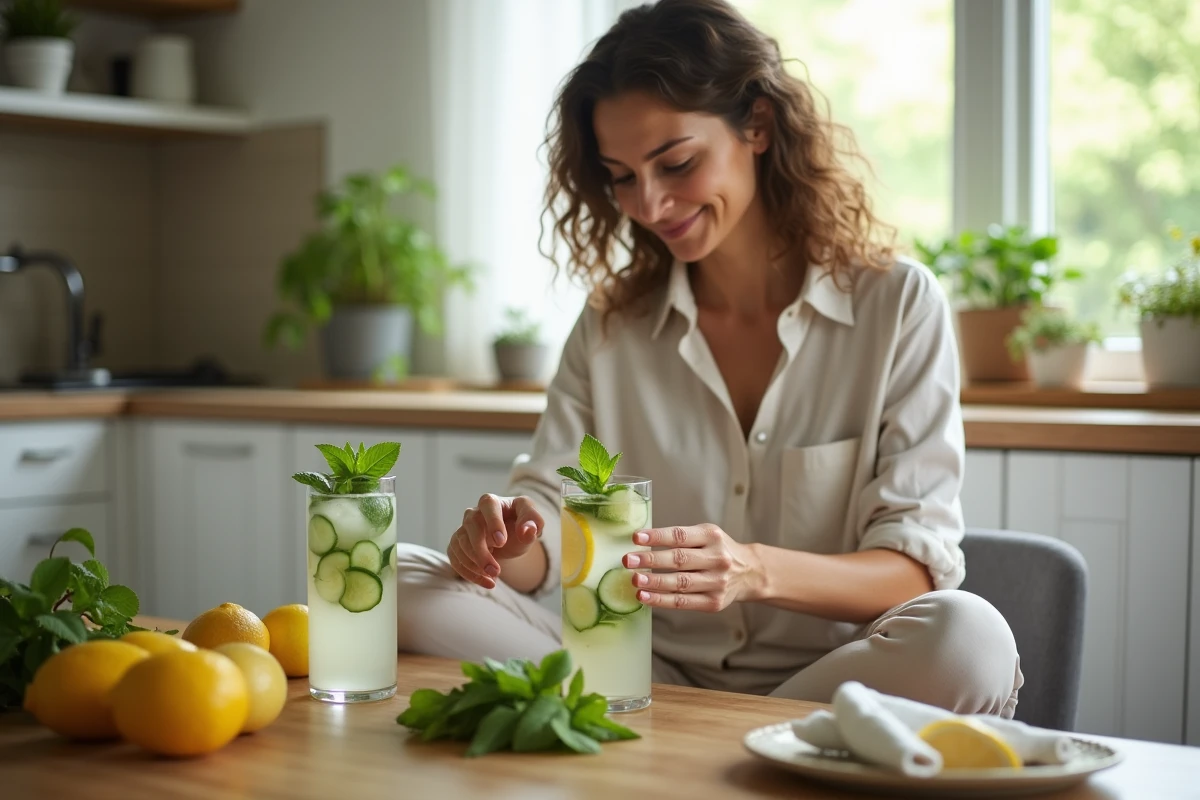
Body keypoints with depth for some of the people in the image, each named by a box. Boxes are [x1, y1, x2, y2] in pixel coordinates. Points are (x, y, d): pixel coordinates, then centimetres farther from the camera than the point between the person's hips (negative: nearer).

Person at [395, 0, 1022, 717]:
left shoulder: (899, 306, -1)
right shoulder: (610, 327, 11)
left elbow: (917, 565, -9)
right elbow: (548, 513, 5)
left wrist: (758, 572, -29)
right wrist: (500, 543, -21)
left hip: (832, 690, -2)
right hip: (654, 682, 2)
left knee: (968, 640, -36)